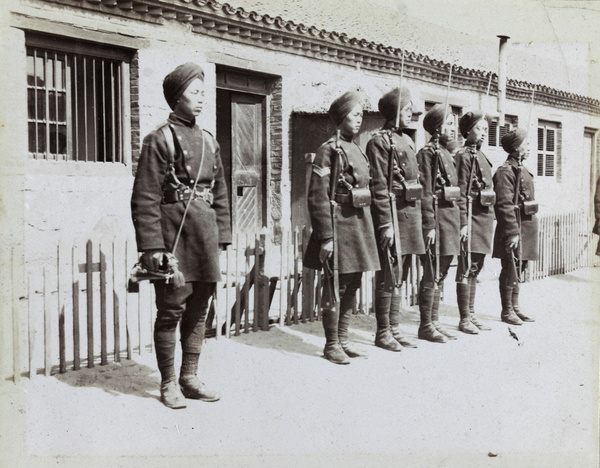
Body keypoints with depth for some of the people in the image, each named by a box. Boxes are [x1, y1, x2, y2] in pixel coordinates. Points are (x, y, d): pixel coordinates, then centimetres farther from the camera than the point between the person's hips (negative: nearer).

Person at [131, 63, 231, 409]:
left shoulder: (209, 142, 14)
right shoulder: (160, 140, -6)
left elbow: (221, 194, 16)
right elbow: (145, 198, -11)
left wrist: (222, 236, 10)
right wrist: (152, 246, -17)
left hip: (205, 237, 7)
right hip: (174, 236, -6)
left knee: (199, 310, 12)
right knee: (171, 310, 1)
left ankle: (190, 377, 24)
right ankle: (168, 383, 14)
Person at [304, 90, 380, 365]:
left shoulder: (357, 150, 15)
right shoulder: (329, 150, -10)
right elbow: (317, 197, -15)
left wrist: (366, 227, 18)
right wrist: (325, 237, -19)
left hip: (359, 223, 8)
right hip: (339, 223, -8)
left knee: (353, 285, 12)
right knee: (336, 285, -1)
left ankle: (343, 339, 23)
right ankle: (331, 345, 9)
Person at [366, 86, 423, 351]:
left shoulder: (407, 140, 17)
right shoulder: (379, 142, -9)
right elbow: (379, 187, -15)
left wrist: (417, 218, 17)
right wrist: (386, 224, -19)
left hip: (410, 214, 9)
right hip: (393, 213, -9)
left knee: (399, 277, 13)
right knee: (388, 277, -2)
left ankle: (394, 329, 21)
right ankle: (383, 334, 7)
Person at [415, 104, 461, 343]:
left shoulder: (446, 153, 18)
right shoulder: (427, 153, -9)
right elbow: (425, 193, -15)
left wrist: (458, 223, 18)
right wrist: (430, 225, -20)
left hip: (450, 218, 9)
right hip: (437, 218, -9)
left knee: (440, 275, 12)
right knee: (432, 275, -4)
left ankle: (434, 321, 20)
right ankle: (426, 326, 4)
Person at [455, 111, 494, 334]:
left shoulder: (481, 156, 18)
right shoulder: (464, 156, -9)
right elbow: (461, 192, -15)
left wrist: (490, 220, 19)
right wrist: (463, 222, -20)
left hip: (484, 218, 9)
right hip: (472, 217, -9)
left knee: (475, 269, 12)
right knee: (467, 270, -5)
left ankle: (471, 315, 19)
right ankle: (464, 319, 1)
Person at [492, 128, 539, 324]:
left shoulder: (522, 170, 17)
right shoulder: (505, 171, -13)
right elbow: (504, 205, -20)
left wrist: (532, 226, 20)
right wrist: (513, 232, -23)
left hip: (526, 227, 9)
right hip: (514, 227, -9)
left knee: (518, 269, 14)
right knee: (511, 269, -2)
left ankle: (515, 307, 22)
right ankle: (507, 311, 6)